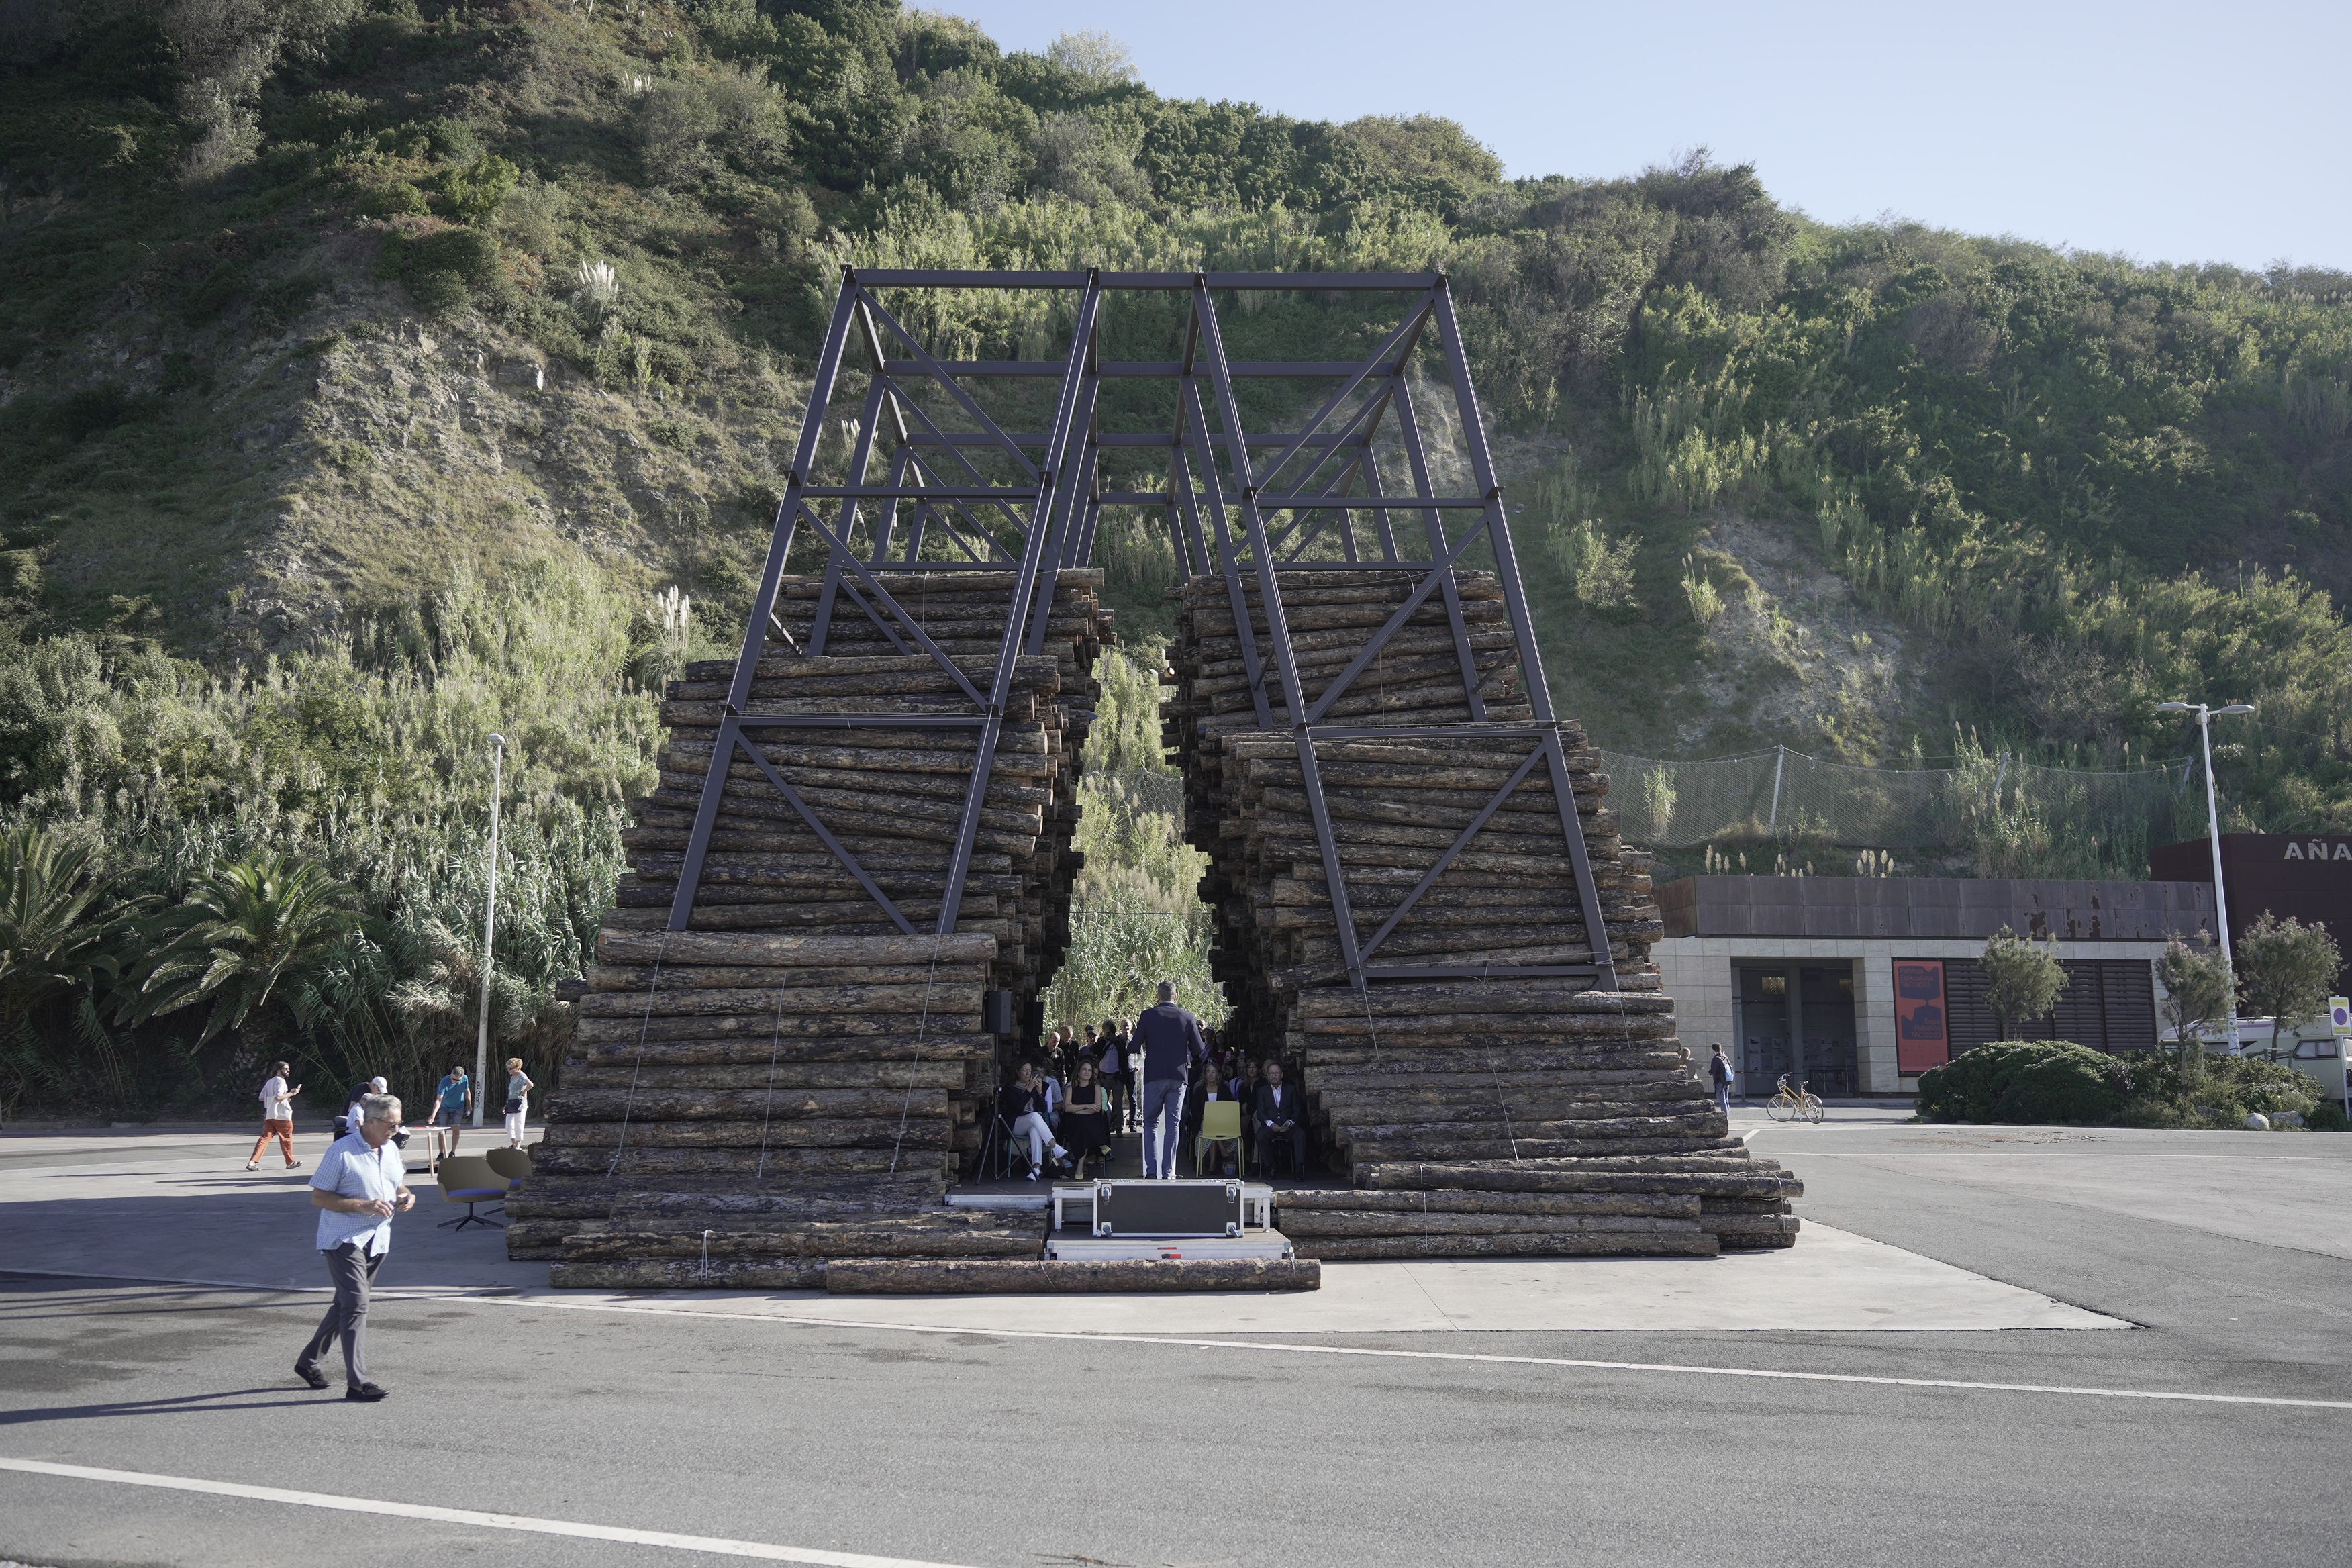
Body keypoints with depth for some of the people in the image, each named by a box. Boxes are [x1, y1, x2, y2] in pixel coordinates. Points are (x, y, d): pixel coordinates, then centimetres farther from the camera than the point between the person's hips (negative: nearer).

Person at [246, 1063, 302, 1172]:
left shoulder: (269, 1082, 17)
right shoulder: (280, 1081, -12)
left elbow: (261, 1098, 21)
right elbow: (278, 1097, -24)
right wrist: (291, 1094, -13)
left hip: (269, 1115, 8)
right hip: (281, 1115, -8)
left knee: (265, 1137, 1)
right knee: (286, 1138, 5)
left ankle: (253, 1162, -12)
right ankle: (291, 1162, 16)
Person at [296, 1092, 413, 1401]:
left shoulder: (391, 1150, 10)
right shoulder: (341, 1152, -14)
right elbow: (318, 1197, -13)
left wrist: (408, 1197, 1)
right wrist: (362, 1206, -23)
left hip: (377, 1240, 8)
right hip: (344, 1239, -8)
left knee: (345, 1305, 16)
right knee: (356, 1305, -14)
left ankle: (308, 1361, 34)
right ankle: (357, 1382, -14)